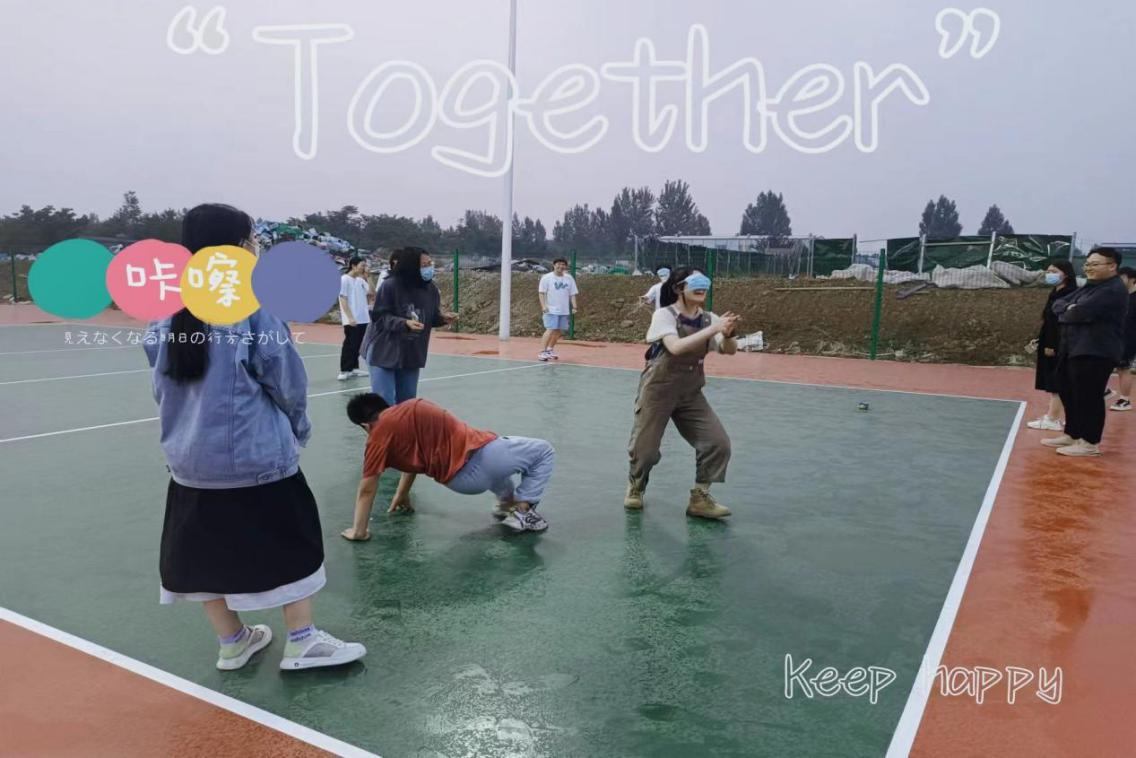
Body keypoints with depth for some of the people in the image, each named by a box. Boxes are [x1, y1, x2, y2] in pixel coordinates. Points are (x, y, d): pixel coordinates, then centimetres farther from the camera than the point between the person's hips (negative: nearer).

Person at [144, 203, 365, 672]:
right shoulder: (253, 306, -14)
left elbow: (162, 387, 10)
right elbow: (287, 383, -10)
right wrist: (297, 429, 8)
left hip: (190, 454, 6)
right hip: (257, 453, -6)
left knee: (207, 550, 16)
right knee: (291, 545, 9)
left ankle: (232, 642, 31)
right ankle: (302, 643, 17)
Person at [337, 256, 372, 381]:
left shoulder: (361, 280, 12)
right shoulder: (344, 279, -8)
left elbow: (370, 294, 12)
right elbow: (343, 300, -12)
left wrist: (367, 278, 5)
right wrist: (350, 317, -19)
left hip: (363, 319, 7)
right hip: (351, 320, -7)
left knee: (358, 344, 11)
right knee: (349, 344, -5)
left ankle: (354, 367, 20)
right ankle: (344, 370, 1)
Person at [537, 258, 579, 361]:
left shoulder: (569, 278, 9)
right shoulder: (546, 278, -3)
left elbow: (572, 294, 11)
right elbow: (541, 293, -5)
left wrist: (574, 307, 0)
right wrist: (544, 306, -17)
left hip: (564, 310, 5)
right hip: (551, 310, -5)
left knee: (559, 331, 8)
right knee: (551, 330, -16)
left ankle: (550, 349, 28)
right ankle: (542, 352, -12)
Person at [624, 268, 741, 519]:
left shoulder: (709, 319, -1)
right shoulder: (664, 315, -14)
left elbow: (729, 350, -11)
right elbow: (676, 347, -30)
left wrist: (729, 334, -32)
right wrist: (713, 329, -34)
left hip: (691, 394, 4)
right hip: (658, 391, -4)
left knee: (718, 443, -8)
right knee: (645, 450, -1)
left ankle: (700, 497, 9)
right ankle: (635, 487, 32)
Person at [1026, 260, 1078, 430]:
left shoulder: (1069, 295, -14)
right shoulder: (1055, 294, 14)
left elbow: (1064, 323, -20)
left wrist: (1052, 345, -22)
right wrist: (1041, 340, 15)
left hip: (1059, 345, -10)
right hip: (1050, 343, 10)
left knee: (1057, 383, -6)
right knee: (1052, 383, 12)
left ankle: (1052, 419, -3)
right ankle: (1052, 416, 18)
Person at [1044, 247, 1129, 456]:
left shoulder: (1114, 290, -14)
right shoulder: (1088, 287, 19)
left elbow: (1081, 313, -23)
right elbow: (1058, 305, 14)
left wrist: (1065, 313, -1)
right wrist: (1069, 309, -8)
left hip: (1096, 352, -10)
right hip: (1073, 349, 10)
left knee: (1088, 396, -6)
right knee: (1068, 393, 15)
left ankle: (1090, 443, 1)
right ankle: (1072, 435, 27)